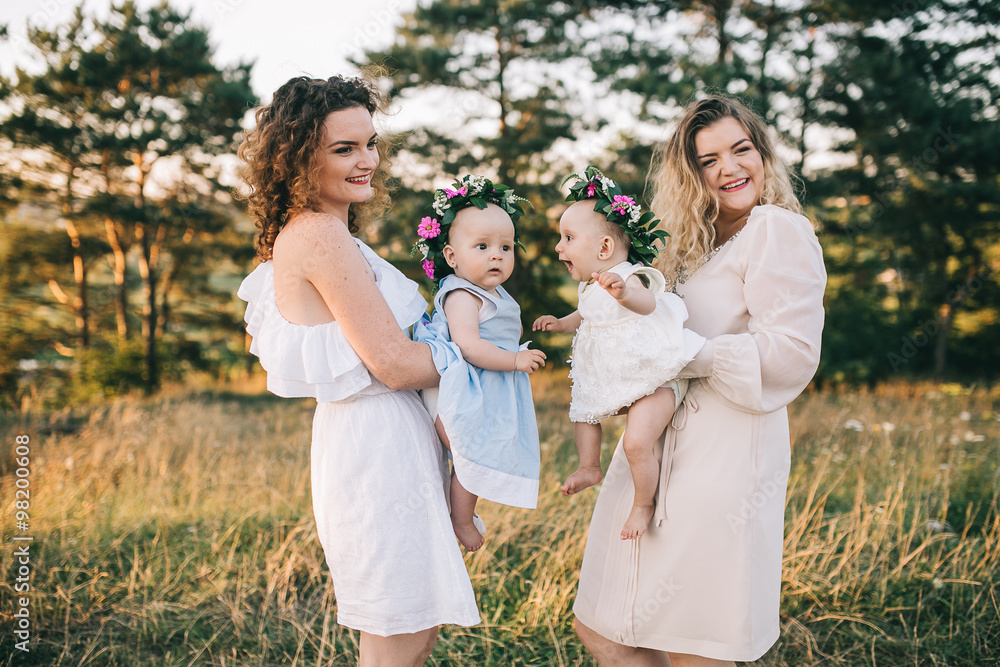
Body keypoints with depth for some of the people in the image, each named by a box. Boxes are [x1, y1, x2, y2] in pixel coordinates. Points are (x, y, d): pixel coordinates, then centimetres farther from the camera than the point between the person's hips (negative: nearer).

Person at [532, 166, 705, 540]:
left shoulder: (630, 277, -22)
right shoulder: (592, 287, 8)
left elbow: (647, 303, -47)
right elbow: (586, 317, 30)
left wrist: (624, 293, -67)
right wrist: (561, 323, 14)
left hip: (653, 379, -10)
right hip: (610, 379, 10)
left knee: (636, 443, -19)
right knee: (582, 410, 22)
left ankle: (644, 505, 3)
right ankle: (590, 468, 43)